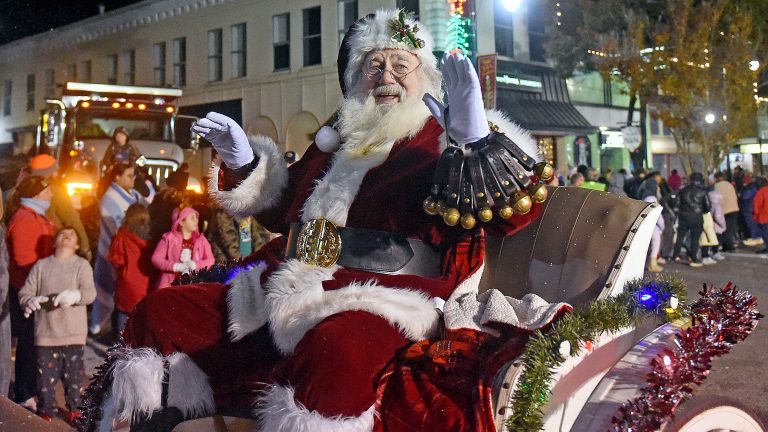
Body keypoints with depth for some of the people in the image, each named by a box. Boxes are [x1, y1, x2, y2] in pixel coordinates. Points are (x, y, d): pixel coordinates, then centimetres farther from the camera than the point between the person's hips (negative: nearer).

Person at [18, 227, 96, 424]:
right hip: (46, 332, 1)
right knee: (46, 374, 5)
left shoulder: (82, 265, 1)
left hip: (73, 333, -1)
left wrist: (75, 295, -32)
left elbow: (90, 293, -11)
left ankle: (74, 408, 21)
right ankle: (46, 411, 20)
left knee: (74, 373, 4)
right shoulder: (41, 265, 7)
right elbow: (25, 291, 4)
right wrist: (30, 301, -19)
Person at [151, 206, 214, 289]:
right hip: (171, 284, -1)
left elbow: (211, 261, 3)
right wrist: (176, 266, -13)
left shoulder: (201, 239, 11)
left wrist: (196, 265, -15)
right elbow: (156, 259, -3)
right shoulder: (169, 238, 5)